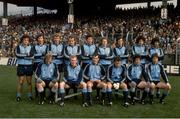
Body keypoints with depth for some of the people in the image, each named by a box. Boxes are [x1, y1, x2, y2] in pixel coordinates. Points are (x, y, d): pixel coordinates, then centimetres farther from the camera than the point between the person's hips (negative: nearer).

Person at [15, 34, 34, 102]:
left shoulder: (31, 47, 7)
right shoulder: (18, 47, 5)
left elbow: (32, 56, -8)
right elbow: (17, 54, -13)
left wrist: (22, 56, -12)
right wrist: (27, 55, -12)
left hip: (29, 66, 1)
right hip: (21, 66, -1)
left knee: (29, 82, 6)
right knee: (20, 82, -1)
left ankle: (30, 95, 14)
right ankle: (18, 96, 9)